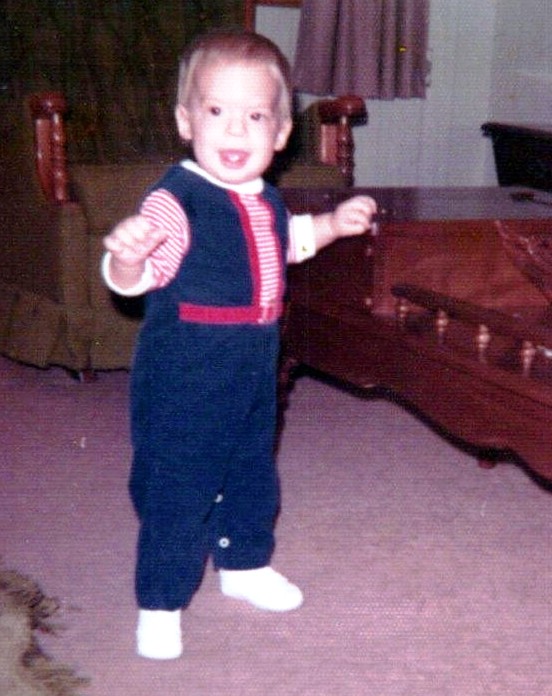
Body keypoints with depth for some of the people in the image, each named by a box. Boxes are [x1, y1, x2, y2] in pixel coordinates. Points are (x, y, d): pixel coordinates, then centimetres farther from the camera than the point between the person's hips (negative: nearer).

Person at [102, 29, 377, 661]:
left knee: (253, 474, 23)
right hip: (183, 381, -8)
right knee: (176, 490, 0)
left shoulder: (264, 201, 4)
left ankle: (244, 565, 46)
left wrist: (333, 224, 18)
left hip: (252, 374, 8)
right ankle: (160, 604, 16)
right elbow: (133, 279, -31)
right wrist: (126, 256, -52)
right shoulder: (175, 202, -23)